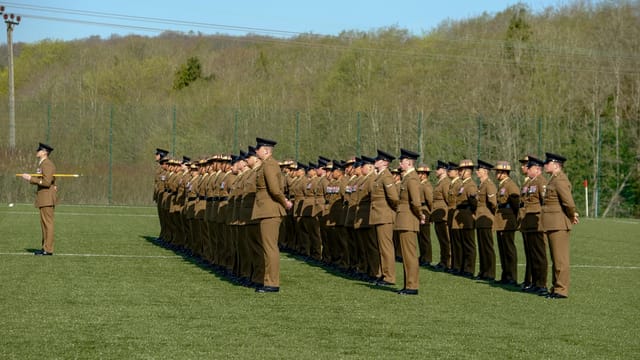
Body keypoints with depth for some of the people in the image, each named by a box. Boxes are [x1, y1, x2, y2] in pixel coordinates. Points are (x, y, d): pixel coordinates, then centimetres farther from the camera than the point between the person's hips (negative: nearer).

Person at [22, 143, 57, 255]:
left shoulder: (47, 164, -15)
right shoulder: (42, 164, 18)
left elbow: (46, 182, -23)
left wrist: (31, 179, -19)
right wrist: (30, 178, 8)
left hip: (47, 198, -11)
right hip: (44, 198, 11)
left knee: (47, 223, -8)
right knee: (44, 223, 12)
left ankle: (48, 249, -8)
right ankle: (45, 247, 16)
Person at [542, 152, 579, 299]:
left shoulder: (560, 180, -16)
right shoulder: (554, 179, 17)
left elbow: (568, 201, -23)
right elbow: (568, 202, 21)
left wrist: (572, 216, -9)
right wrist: (573, 215, 11)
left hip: (559, 225, -11)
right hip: (553, 225, 11)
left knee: (560, 258, -7)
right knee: (555, 258, 14)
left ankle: (561, 290, -5)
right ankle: (557, 287, 20)